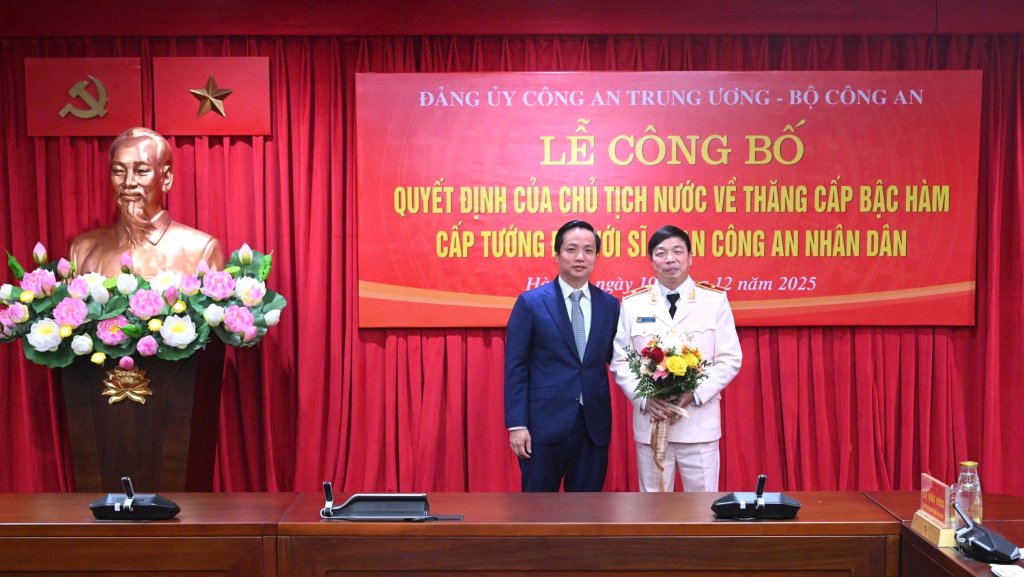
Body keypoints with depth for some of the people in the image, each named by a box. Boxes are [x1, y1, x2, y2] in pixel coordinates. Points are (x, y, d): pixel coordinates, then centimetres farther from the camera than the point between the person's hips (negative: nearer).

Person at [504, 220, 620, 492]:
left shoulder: (610, 304, 6)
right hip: (545, 423, -3)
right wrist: (517, 424, -10)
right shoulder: (531, 302, -4)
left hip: (594, 424, 3)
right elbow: (515, 367, -5)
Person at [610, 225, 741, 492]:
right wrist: (645, 399, -12)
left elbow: (730, 359, -1)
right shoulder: (632, 303, 4)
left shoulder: (715, 299, 1)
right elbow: (620, 361, 4)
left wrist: (694, 394, -14)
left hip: (700, 422, -1)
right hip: (650, 421, 1)